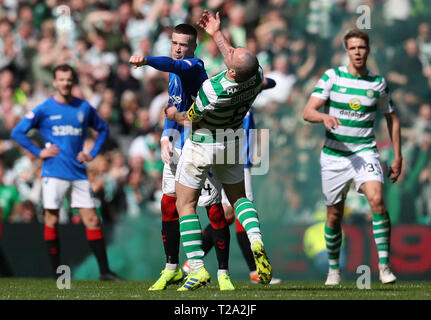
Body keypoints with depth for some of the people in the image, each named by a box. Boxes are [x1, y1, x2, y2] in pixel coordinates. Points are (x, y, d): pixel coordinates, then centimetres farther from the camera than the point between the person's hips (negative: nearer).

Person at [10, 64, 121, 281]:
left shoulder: (84, 108, 9)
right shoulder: (44, 109, 0)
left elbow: (103, 129, 24)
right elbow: (17, 132, 3)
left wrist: (92, 153, 11)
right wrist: (39, 152, -4)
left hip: (78, 173, 2)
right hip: (54, 172, -2)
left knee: (92, 220, -2)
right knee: (51, 220, -3)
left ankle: (104, 271, -1)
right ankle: (57, 272, 4)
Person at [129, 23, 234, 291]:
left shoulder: (194, 66, -13)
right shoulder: (176, 73, 14)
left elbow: (173, 66, -36)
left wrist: (146, 60, -54)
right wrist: (166, 136, 7)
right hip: (178, 147, 8)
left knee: (215, 210, -7)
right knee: (169, 206, 5)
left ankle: (223, 273, 1)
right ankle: (172, 269, 15)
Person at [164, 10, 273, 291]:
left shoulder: (213, 91, -36)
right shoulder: (256, 76, -20)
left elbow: (190, 119, -16)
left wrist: (174, 114, 6)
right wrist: (216, 34, 16)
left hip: (202, 144, -6)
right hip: (232, 141, 6)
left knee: (185, 205, 7)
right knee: (239, 197, 21)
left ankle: (197, 268, -1)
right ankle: (256, 242, -7)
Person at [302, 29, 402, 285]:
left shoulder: (378, 83, 2)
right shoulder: (332, 77, -2)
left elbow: (392, 119, 13)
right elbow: (307, 112, -7)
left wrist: (398, 157, 9)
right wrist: (324, 117, -30)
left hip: (365, 153, 0)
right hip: (334, 155, 1)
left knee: (377, 199, -24)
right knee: (334, 215, 6)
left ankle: (384, 265, -21)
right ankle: (334, 269, 27)